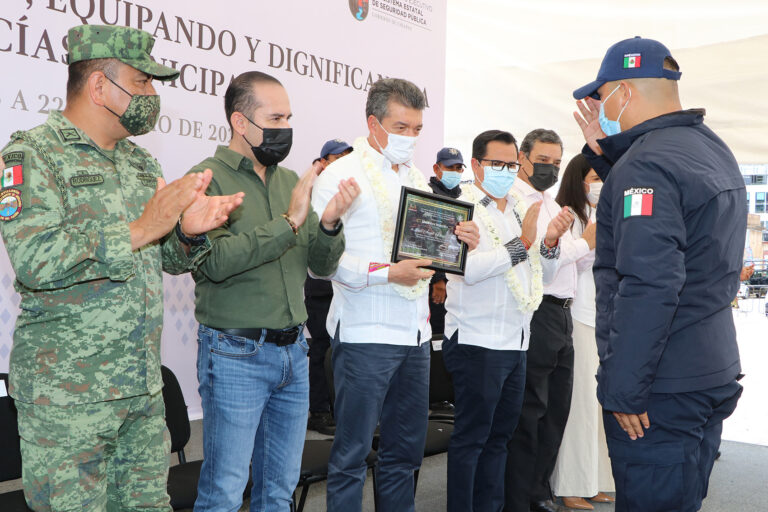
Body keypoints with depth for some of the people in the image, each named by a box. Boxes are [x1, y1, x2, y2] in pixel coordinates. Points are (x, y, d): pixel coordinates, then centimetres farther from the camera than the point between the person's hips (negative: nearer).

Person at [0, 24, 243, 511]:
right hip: (67, 394, -7)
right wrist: (138, 230, -22)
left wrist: (189, 232, -6)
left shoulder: (140, 161, 13)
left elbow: (168, 259, 17)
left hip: (145, 386, 7)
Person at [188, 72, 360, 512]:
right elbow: (213, 261, -24)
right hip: (236, 355, -6)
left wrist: (329, 224, -11)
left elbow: (323, 266, 9)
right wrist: (288, 222, -23)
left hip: (293, 351, 6)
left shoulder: (290, 181, 11)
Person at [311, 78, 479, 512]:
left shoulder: (417, 178, 16)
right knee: (352, 452, 1)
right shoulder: (343, 175, -7)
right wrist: (387, 273, -22)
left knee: (406, 450, 15)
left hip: (415, 332, 7)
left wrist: (458, 241, 2)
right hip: (365, 334, -7)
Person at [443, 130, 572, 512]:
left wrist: (550, 242, -5)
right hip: (477, 341, -7)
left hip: (516, 342, 8)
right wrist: (522, 243, -23)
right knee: (471, 437, 2)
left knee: (499, 436, 15)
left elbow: (544, 274, 14)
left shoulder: (521, 208, 14)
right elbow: (470, 268, -22)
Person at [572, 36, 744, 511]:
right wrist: (607, 154, 12)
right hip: (713, 375, 10)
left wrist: (624, 390, -23)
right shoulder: (712, 147, 12)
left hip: (661, 394, -10)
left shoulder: (647, 163, -20)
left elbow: (648, 286, -28)